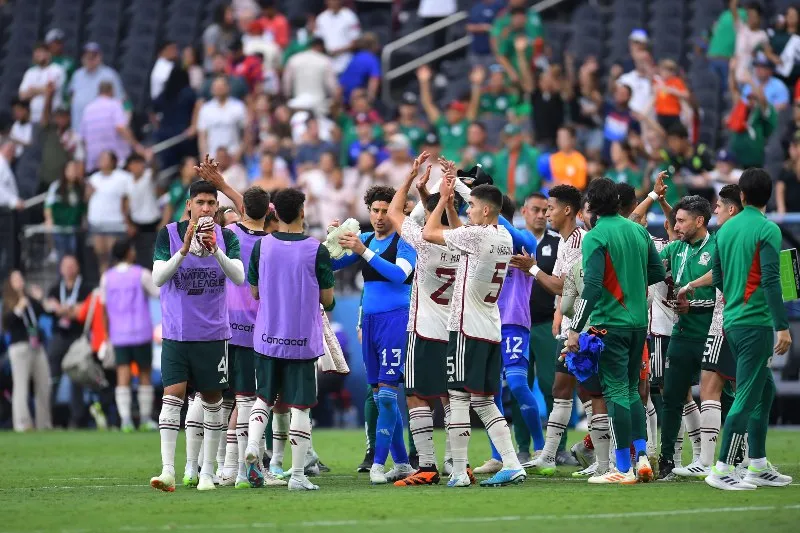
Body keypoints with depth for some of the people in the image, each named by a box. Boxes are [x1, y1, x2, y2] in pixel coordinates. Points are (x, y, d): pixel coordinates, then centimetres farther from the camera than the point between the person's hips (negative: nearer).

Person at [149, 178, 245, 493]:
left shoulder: (226, 237, 0)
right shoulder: (168, 234, -3)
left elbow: (239, 277, -13)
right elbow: (158, 278, -13)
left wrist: (215, 250, -28)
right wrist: (184, 249, -26)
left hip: (213, 333, 2)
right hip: (176, 333, -2)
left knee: (211, 402, 6)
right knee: (172, 396, -13)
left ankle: (207, 473, 14)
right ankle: (168, 470, -18)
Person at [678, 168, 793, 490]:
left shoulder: (726, 229, 10)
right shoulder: (768, 230, -11)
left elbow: (717, 276, 16)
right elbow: (770, 280, -18)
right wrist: (783, 326, -18)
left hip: (732, 321, 8)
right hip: (756, 322, -8)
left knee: (764, 390, 17)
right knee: (747, 397, -5)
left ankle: (758, 466, 18)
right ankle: (722, 470, -7)